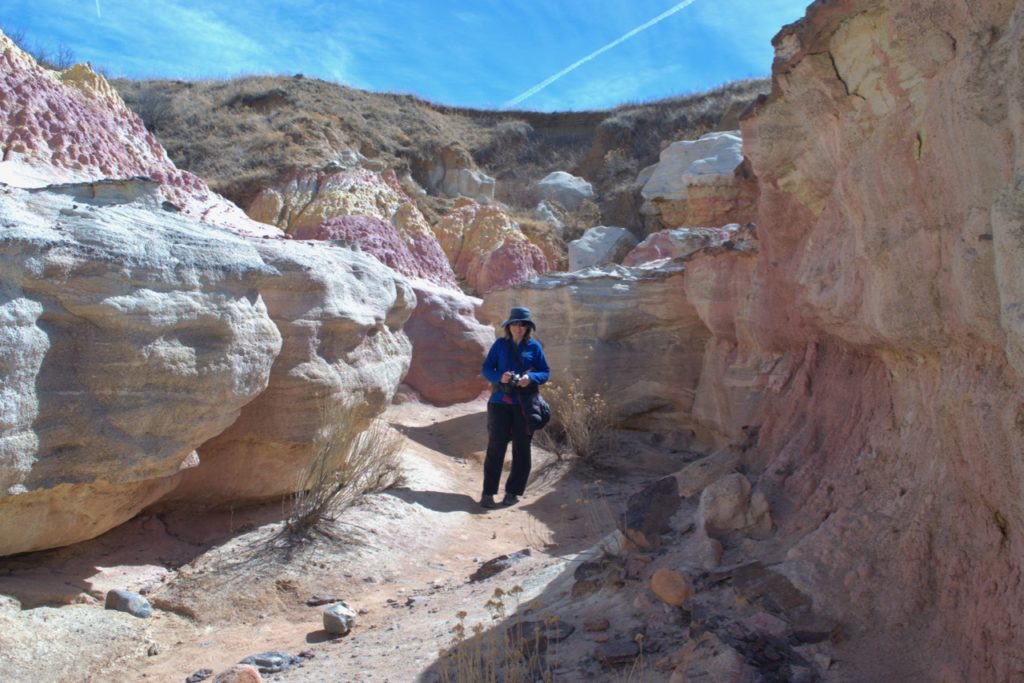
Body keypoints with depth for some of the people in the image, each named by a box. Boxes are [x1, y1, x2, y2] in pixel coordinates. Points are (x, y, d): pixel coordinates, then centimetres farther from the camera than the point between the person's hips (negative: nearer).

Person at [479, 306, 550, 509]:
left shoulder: (534, 346, 4)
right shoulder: (500, 344, 5)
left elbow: (545, 372, 4)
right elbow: (486, 368, 4)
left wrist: (531, 378, -17)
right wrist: (499, 376, -17)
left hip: (525, 403, 1)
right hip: (500, 401, -1)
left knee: (521, 448, 6)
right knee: (496, 446, -5)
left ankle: (513, 492, 17)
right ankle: (488, 493, 0)